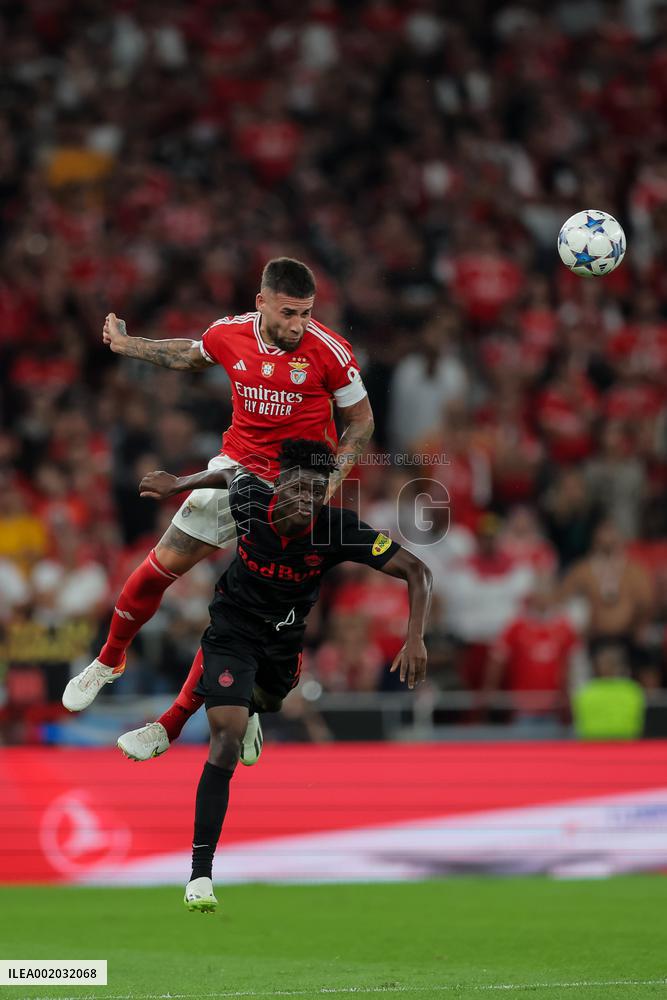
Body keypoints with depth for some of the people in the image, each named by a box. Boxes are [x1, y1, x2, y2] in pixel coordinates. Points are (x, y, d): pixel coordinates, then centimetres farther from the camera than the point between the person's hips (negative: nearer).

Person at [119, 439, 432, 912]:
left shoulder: (339, 528, -31)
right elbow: (229, 473, -2)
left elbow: (416, 570, -29)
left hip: (286, 633, 3)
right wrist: (177, 484, 13)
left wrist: (415, 639, -41)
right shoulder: (250, 498, -28)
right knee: (226, 739, -19)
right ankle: (201, 873, -19)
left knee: (269, 701, 35)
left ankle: (252, 709, 77)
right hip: (233, 625, -3)